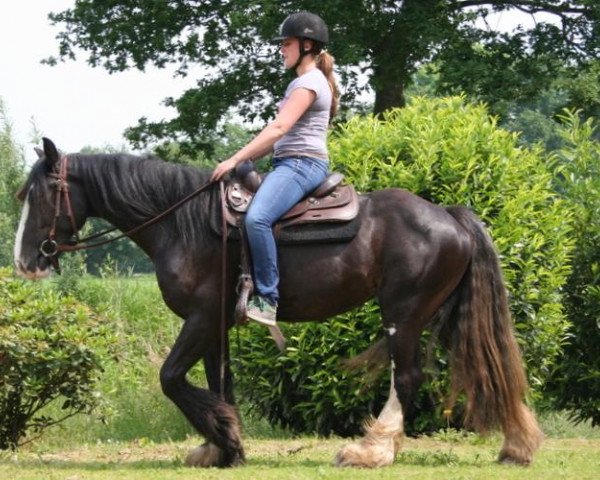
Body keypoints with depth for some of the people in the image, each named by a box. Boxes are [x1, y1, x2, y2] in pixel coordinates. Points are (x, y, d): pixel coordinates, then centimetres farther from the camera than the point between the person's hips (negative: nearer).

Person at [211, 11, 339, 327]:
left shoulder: (309, 82, -10)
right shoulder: (305, 82, 22)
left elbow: (279, 128, -19)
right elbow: (282, 135, 25)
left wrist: (235, 160, -20)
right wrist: (248, 159, 16)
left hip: (302, 164, -12)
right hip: (290, 163, 12)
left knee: (256, 218, -33)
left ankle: (267, 298, -34)